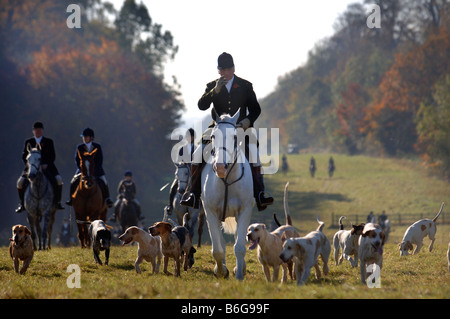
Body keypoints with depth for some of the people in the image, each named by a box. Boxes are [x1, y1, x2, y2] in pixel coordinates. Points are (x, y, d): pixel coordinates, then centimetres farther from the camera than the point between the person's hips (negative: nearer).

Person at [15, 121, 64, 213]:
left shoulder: (49, 142, 8)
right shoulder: (28, 142, 10)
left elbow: (52, 156, 2)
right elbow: (24, 155, 7)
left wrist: (46, 164, -16)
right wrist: (28, 163, -14)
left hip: (46, 167, -1)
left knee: (58, 180, -23)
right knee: (20, 182, -18)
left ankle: (57, 202, -10)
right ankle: (22, 204, -1)